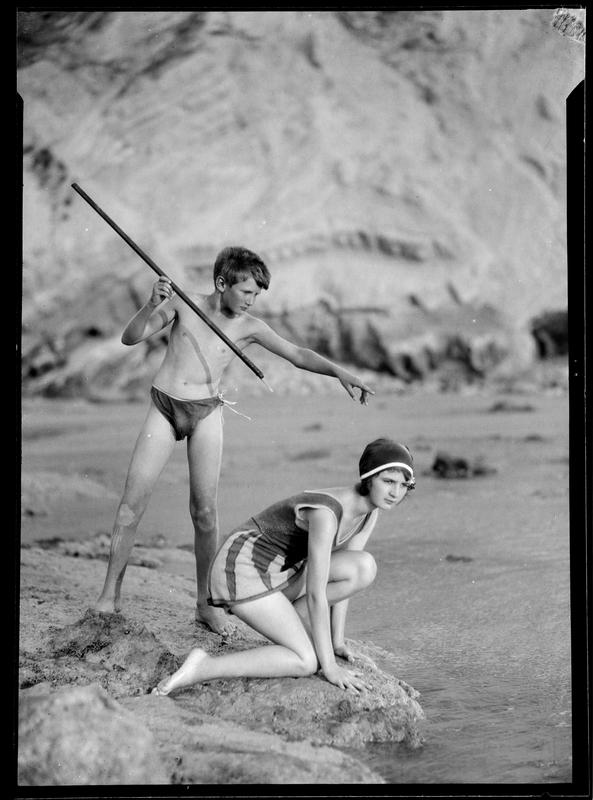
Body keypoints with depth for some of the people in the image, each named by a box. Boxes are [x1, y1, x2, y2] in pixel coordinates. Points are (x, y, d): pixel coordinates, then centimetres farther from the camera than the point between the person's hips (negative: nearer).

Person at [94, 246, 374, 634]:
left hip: (206, 414, 0)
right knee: (132, 501, -4)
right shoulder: (183, 304, -1)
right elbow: (130, 338, -2)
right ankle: (111, 594, 6)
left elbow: (298, 354, 1)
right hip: (163, 408, 0)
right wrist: (153, 304, -19)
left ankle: (206, 604, 7)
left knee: (205, 510, -4)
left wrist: (340, 372, -13)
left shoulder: (249, 327, 1)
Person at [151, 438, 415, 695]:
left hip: (275, 573, 9)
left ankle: (287, 627, 3)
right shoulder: (326, 512, -27)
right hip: (242, 570, -9)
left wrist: (337, 640, 6)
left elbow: (345, 576, 8)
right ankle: (202, 667, -16)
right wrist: (329, 666, -23)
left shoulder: (369, 510, 0)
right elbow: (316, 592, -27)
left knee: (364, 568, -9)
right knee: (307, 661, -18)